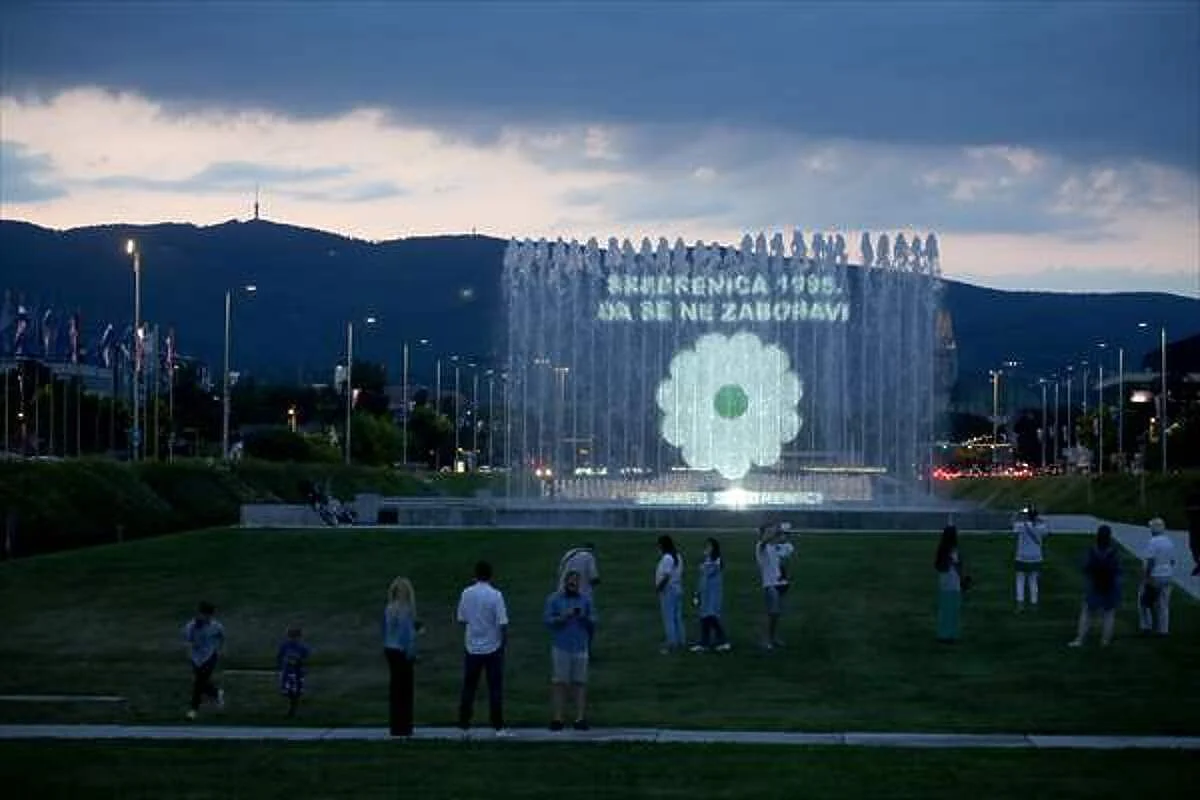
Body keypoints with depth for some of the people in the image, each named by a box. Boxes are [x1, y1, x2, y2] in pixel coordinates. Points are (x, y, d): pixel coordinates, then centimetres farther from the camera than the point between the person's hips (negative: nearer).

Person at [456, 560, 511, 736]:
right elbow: (502, 623, -14)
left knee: (469, 687, 11)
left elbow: (462, 619, 6)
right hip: (493, 647, -3)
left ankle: (464, 725, 12)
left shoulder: (466, 593, -2)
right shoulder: (495, 595, -13)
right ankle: (498, 727, 2)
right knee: (495, 688, 2)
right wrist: (504, 641, 0)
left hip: (472, 647, 3)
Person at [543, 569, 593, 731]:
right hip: (561, 646, -2)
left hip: (580, 647, 2)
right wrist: (564, 617, -17)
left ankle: (580, 718, 4)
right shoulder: (554, 599, 2)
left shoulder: (585, 599, 10)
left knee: (580, 682, 0)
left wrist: (584, 618, -9)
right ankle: (557, 718, 2)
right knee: (559, 682, -1)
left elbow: (591, 624, 11)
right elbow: (547, 620, -4)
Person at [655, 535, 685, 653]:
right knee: (677, 617, 14)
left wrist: (658, 587, -13)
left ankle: (671, 643, -5)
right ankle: (679, 641, 19)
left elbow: (666, 576, -23)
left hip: (668, 590, -9)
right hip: (678, 589, 9)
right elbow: (681, 573, 13)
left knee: (668, 618, -5)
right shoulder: (678, 556, 10)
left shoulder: (666, 558, -19)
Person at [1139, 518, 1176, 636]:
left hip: (1154, 577, -6)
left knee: (1144, 600, 10)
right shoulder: (1170, 542, 6)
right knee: (1163, 604, 10)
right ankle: (1163, 629, 10)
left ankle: (1147, 625, 8)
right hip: (1166, 576, 6)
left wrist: (1146, 577, -16)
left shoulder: (1152, 542, -16)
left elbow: (1150, 562, -20)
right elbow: (1172, 561, 12)